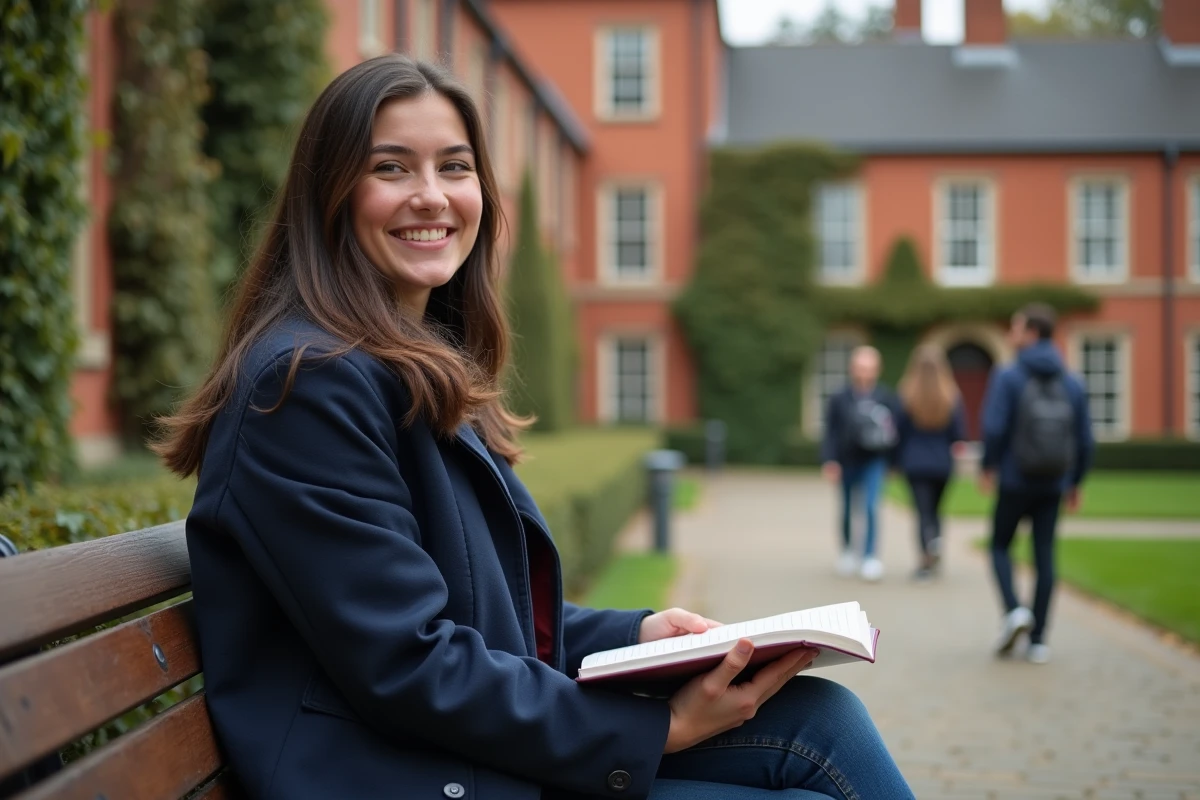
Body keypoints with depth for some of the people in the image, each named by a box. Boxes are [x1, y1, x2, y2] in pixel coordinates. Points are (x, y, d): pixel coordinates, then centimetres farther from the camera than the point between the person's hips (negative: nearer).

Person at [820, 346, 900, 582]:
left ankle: (870, 557, -12)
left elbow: (895, 431, 3)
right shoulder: (839, 400, -4)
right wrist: (829, 461, -14)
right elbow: (830, 433, -5)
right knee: (848, 509, 14)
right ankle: (847, 550, 37)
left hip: (874, 461, -1)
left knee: (871, 506, -16)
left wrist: (893, 461, -3)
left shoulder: (886, 399, -2)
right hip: (847, 462, 1)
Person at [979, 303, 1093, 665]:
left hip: (1015, 482, -3)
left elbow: (994, 428, -16)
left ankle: (1014, 610, -8)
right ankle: (1038, 641, 7)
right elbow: (1084, 439, 5)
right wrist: (1075, 482, 17)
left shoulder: (1007, 377, -9)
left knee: (1000, 547, 15)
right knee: (1044, 556, 8)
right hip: (1054, 486, 3)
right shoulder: (1072, 383, 4)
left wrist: (988, 467, 0)